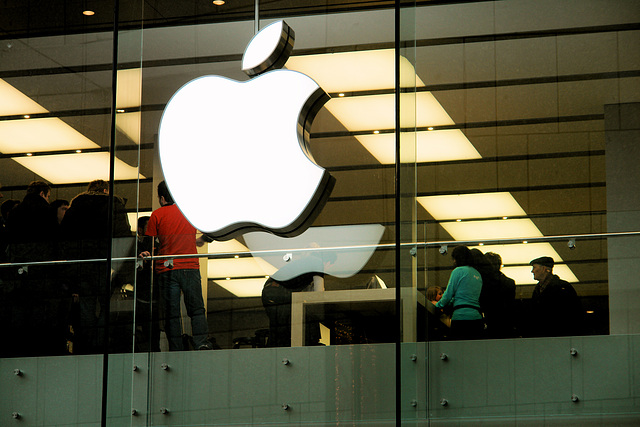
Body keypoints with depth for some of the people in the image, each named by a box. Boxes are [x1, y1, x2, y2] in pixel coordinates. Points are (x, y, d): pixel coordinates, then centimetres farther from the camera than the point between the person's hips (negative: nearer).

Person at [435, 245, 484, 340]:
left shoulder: (458, 271, -2)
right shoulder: (477, 274, 19)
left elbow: (448, 294, 0)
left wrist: (438, 305, 16)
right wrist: (450, 302, 31)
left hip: (461, 316, -7)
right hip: (477, 316, 7)